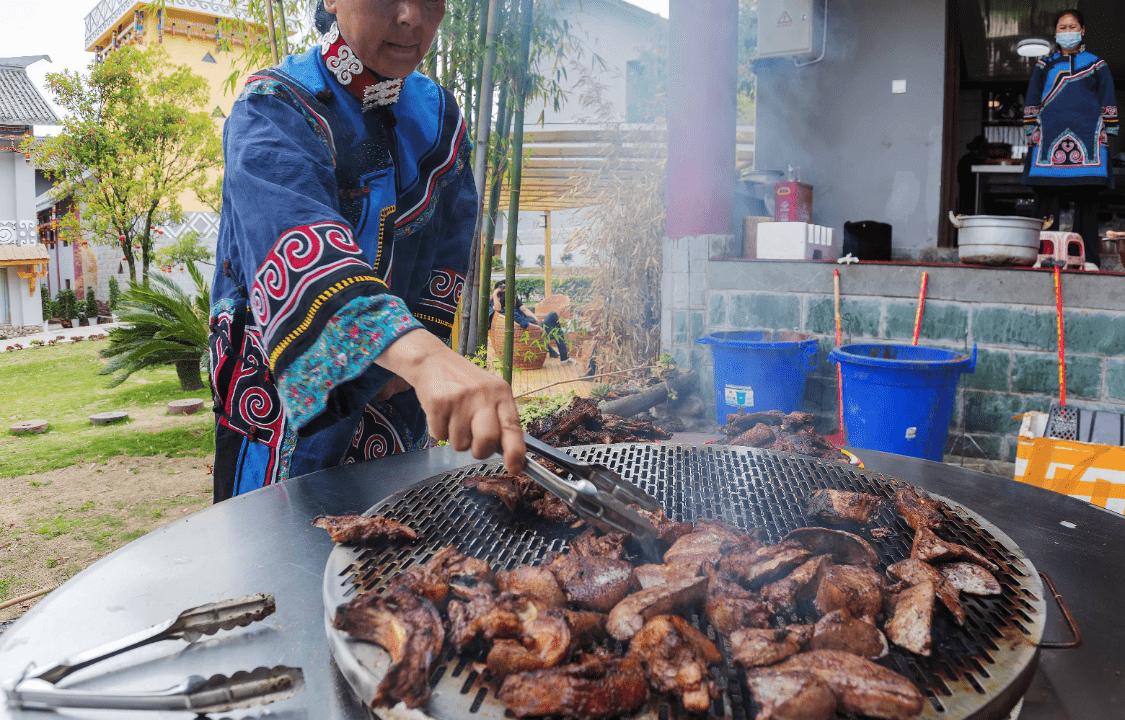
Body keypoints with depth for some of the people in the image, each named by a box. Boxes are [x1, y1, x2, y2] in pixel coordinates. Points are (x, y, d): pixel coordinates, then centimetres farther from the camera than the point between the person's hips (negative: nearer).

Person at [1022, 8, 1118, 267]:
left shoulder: (1096, 65, 16)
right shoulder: (1044, 66, 18)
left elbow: (1107, 103, 13)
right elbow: (1032, 101, 15)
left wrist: (1105, 132, 2)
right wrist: (1032, 131, 3)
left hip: (1086, 140, 0)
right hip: (1050, 141, 1)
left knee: (1086, 202, -5)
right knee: (1047, 202, -6)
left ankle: (1089, 261, -4)